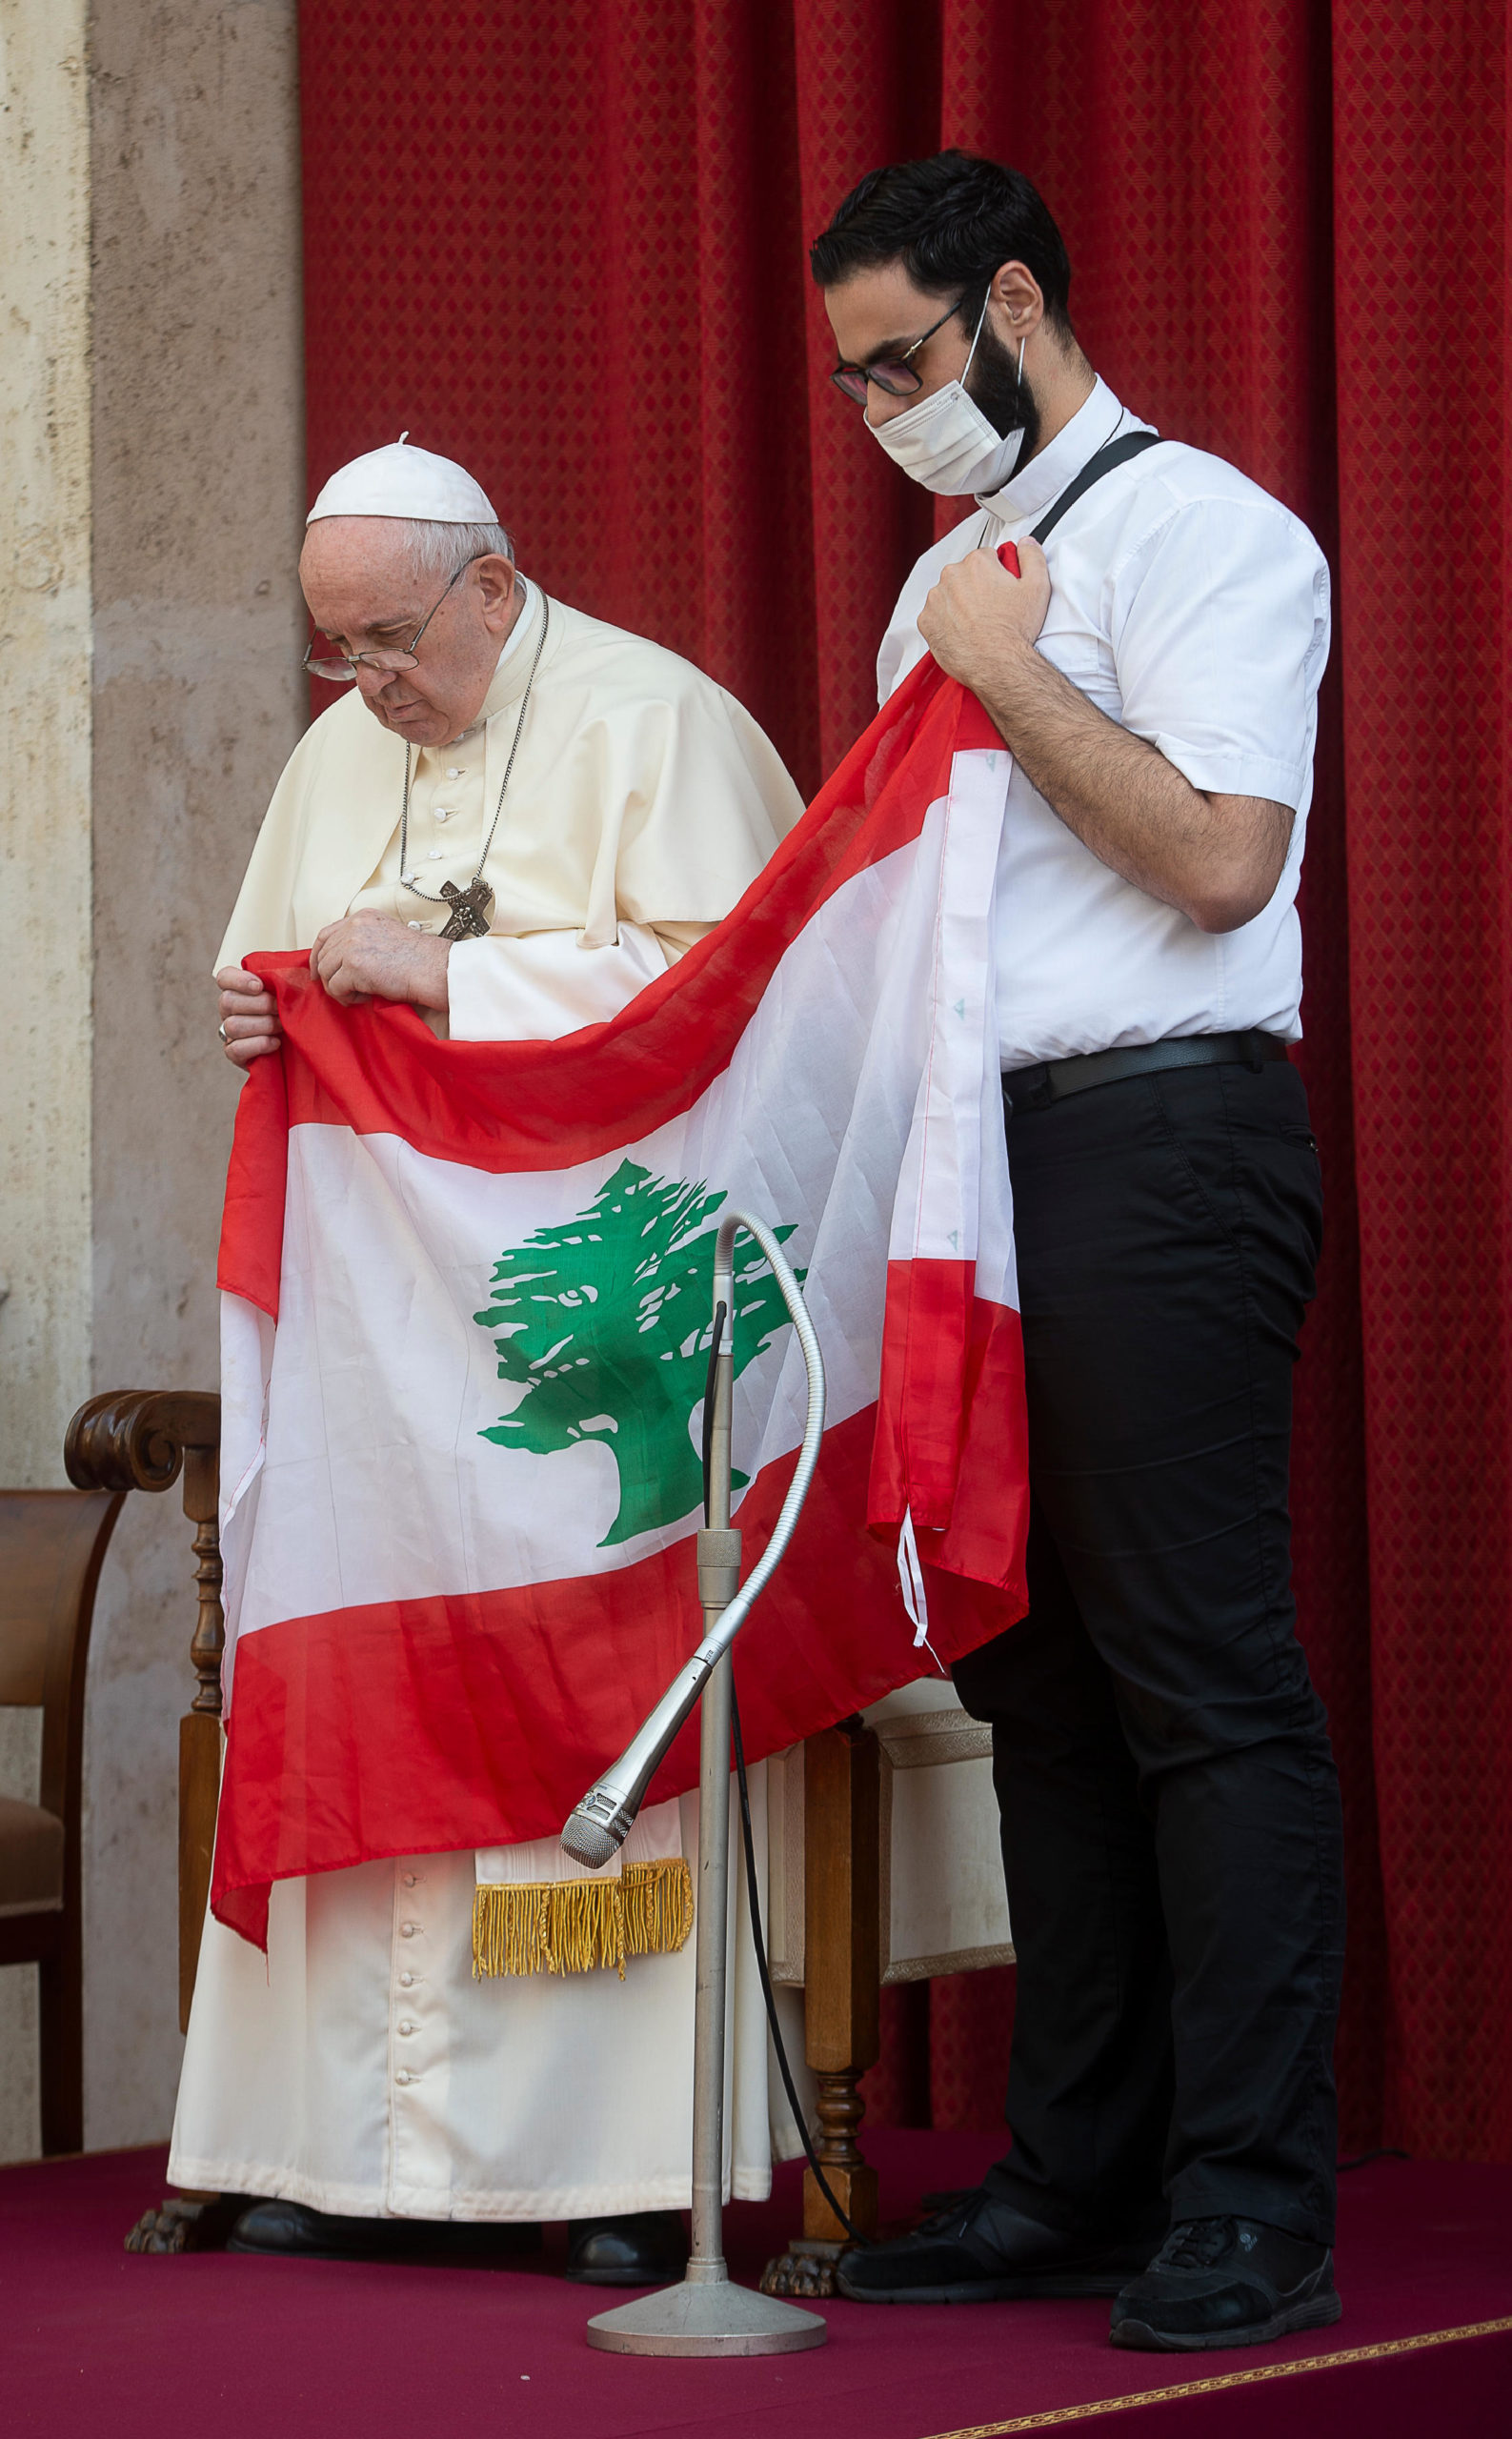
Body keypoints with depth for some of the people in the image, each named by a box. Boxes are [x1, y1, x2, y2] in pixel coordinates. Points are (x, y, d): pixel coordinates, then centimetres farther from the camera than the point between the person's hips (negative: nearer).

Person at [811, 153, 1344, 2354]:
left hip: (1158, 1134, -9)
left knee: (1198, 1674, -9)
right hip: (985, 1142, 9)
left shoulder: (1196, 530, -5)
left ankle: (1253, 2208, -7)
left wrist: (1007, 681, -10)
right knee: (1038, 1673, 9)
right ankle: (1081, 2174, 15)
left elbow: (1215, 854, -16)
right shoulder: (951, 581, 21)